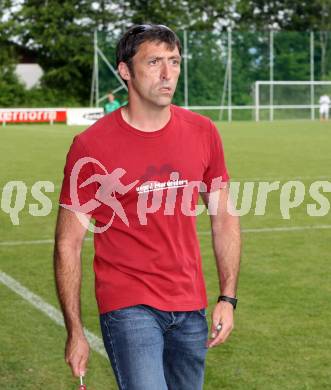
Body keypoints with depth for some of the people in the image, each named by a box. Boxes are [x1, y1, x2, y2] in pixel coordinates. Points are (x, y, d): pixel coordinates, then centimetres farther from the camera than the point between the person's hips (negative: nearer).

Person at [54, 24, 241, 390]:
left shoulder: (202, 132, 2)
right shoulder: (91, 146, -10)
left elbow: (224, 218, 11)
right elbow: (67, 245, -5)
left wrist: (227, 298, 4)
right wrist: (75, 333, -6)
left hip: (190, 307, 5)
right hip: (129, 307, -5)